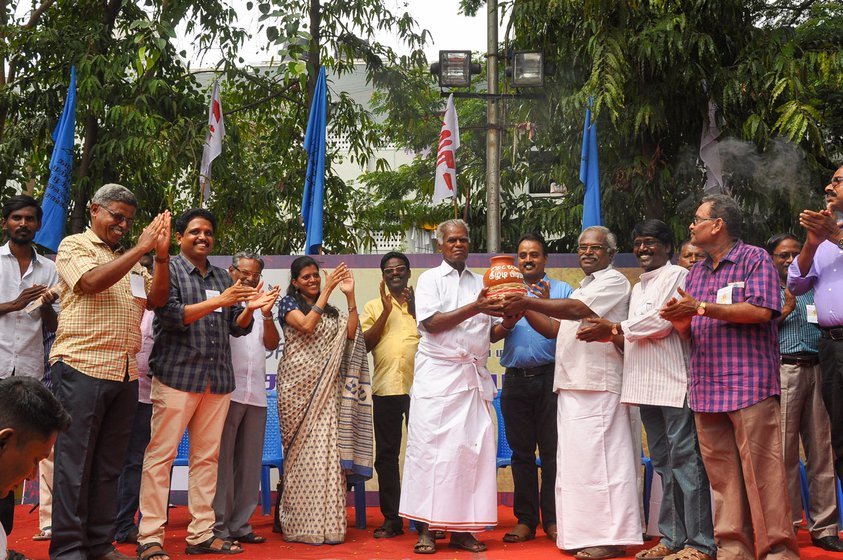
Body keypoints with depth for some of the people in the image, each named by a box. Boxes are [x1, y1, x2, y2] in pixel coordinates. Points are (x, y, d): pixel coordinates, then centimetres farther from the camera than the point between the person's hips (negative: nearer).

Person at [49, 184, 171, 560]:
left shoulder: (130, 260, 21)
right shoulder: (74, 246, 3)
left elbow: (155, 300, 10)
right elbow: (91, 281, -16)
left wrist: (161, 255, -4)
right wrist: (140, 249, -15)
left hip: (125, 374, 6)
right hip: (82, 368, -6)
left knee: (109, 464, 8)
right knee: (74, 461, -4)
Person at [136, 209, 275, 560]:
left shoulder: (222, 277, 17)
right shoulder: (168, 269, 1)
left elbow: (236, 328, 15)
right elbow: (169, 314, -13)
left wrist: (249, 309, -6)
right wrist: (218, 301, -19)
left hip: (218, 379, 6)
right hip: (177, 375, -5)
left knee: (206, 456, 6)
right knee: (161, 455, -6)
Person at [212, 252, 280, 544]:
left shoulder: (261, 306, 19)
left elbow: (272, 344, 9)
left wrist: (267, 315, -9)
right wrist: (249, 308, -24)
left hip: (256, 394, 6)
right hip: (228, 391, -5)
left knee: (250, 462, 6)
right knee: (222, 459, -5)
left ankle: (240, 525, 11)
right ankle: (218, 527, -2)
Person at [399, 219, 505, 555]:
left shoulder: (480, 283, 18)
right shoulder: (430, 279, 5)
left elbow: (491, 332, 16)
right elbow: (431, 323, -10)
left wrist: (510, 319, -5)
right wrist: (474, 308, -16)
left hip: (475, 376, 4)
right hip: (438, 373, -4)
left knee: (471, 449, -1)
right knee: (431, 449, -6)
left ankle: (461, 529, 4)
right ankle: (425, 529, -2)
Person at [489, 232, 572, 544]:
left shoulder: (561, 291, 7)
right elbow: (493, 335, 7)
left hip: (550, 376, -3)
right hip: (516, 378, 3)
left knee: (552, 449, -2)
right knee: (521, 451, 6)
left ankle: (552, 519, 6)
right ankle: (526, 519, 12)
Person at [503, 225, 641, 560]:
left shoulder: (614, 281, -2)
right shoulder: (583, 288, 26)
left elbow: (578, 310, -17)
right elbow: (555, 329, 23)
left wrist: (528, 302, -19)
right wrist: (523, 309, 10)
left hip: (598, 385, -9)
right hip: (571, 386, 9)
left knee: (597, 458, -11)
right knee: (576, 460, 7)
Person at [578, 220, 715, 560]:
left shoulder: (676, 276, -3)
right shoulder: (638, 288, 22)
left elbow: (661, 322, -14)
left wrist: (615, 330, -7)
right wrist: (617, 338, 1)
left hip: (674, 384, -8)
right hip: (647, 386, 8)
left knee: (685, 459, -9)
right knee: (663, 464, 10)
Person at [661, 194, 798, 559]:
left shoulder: (755, 259, 1)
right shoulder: (696, 273, 20)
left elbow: (761, 311, -13)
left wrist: (701, 308, -14)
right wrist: (679, 321, -3)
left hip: (749, 385, -6)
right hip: (706, 388, 6)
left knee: (762, 471, -8)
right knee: (722, 474, 6)